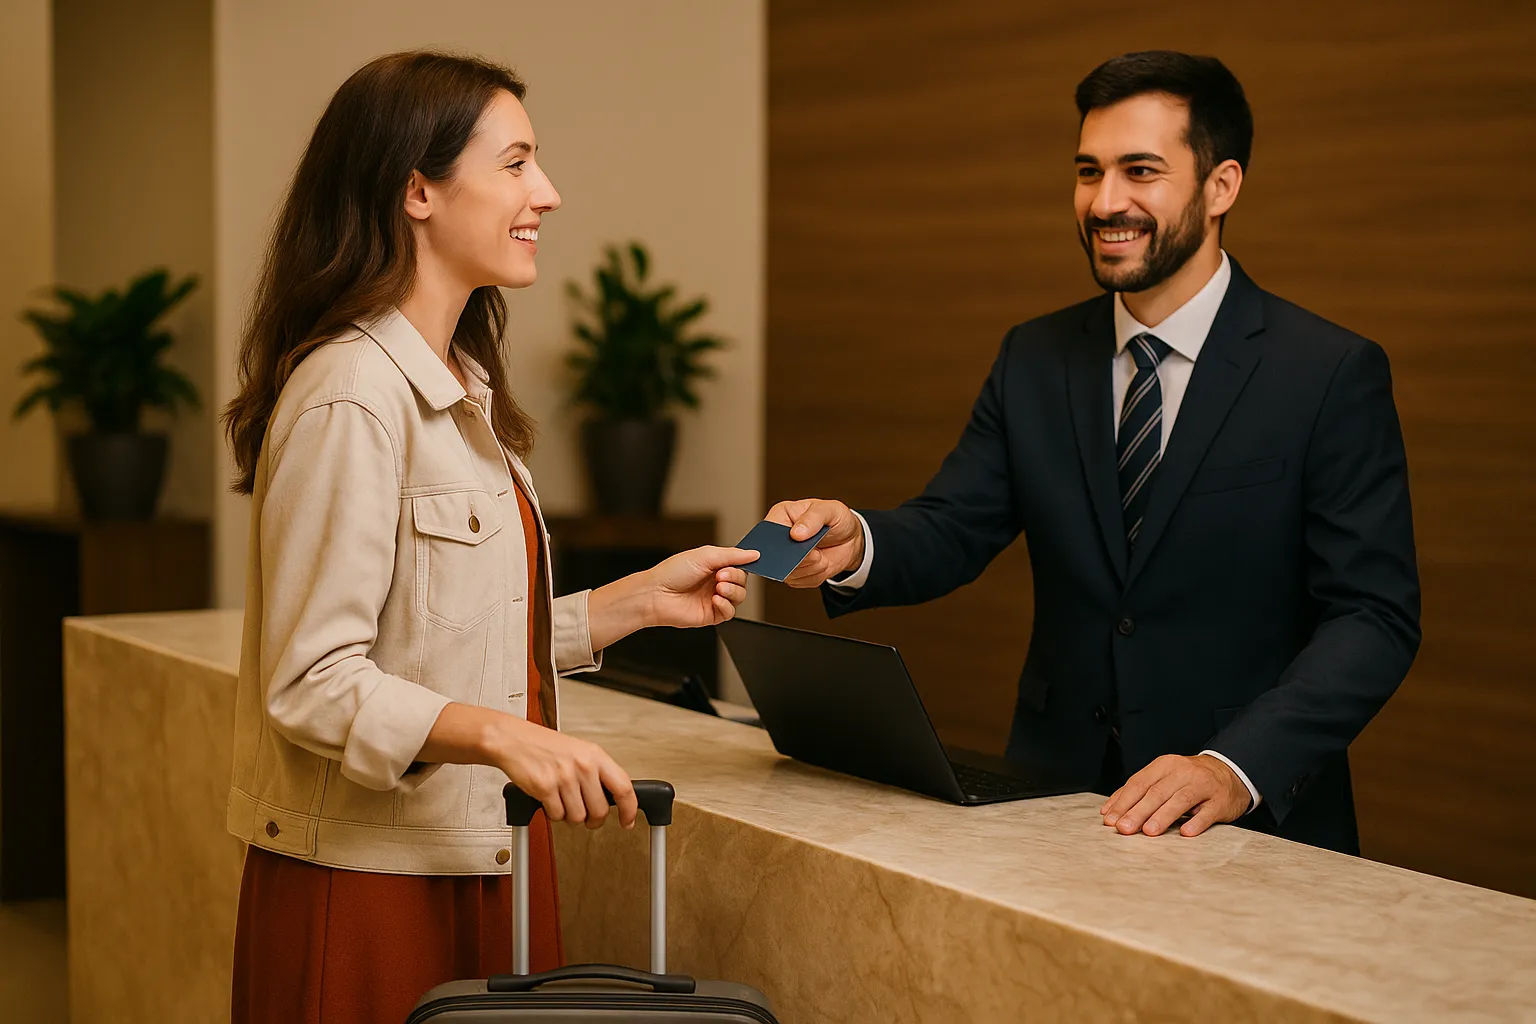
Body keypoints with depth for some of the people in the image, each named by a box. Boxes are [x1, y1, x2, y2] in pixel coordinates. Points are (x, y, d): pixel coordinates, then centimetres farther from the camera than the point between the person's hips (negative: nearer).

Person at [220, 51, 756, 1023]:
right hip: (373, 883, -9)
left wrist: (645, 598, 10)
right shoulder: (352, 394, -18)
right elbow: (310, 684, -20)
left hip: (487, 863, 9)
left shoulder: (464, 390, 13)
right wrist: (502, 735, -32)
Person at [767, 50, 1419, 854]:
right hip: (1055, 798, 3)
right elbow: (951, 530, 4)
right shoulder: (1033, 361, 10)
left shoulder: (1333, 374, -5)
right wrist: (855, 543, -19)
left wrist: (1237, 769, -23)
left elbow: (1374, 615, -10)